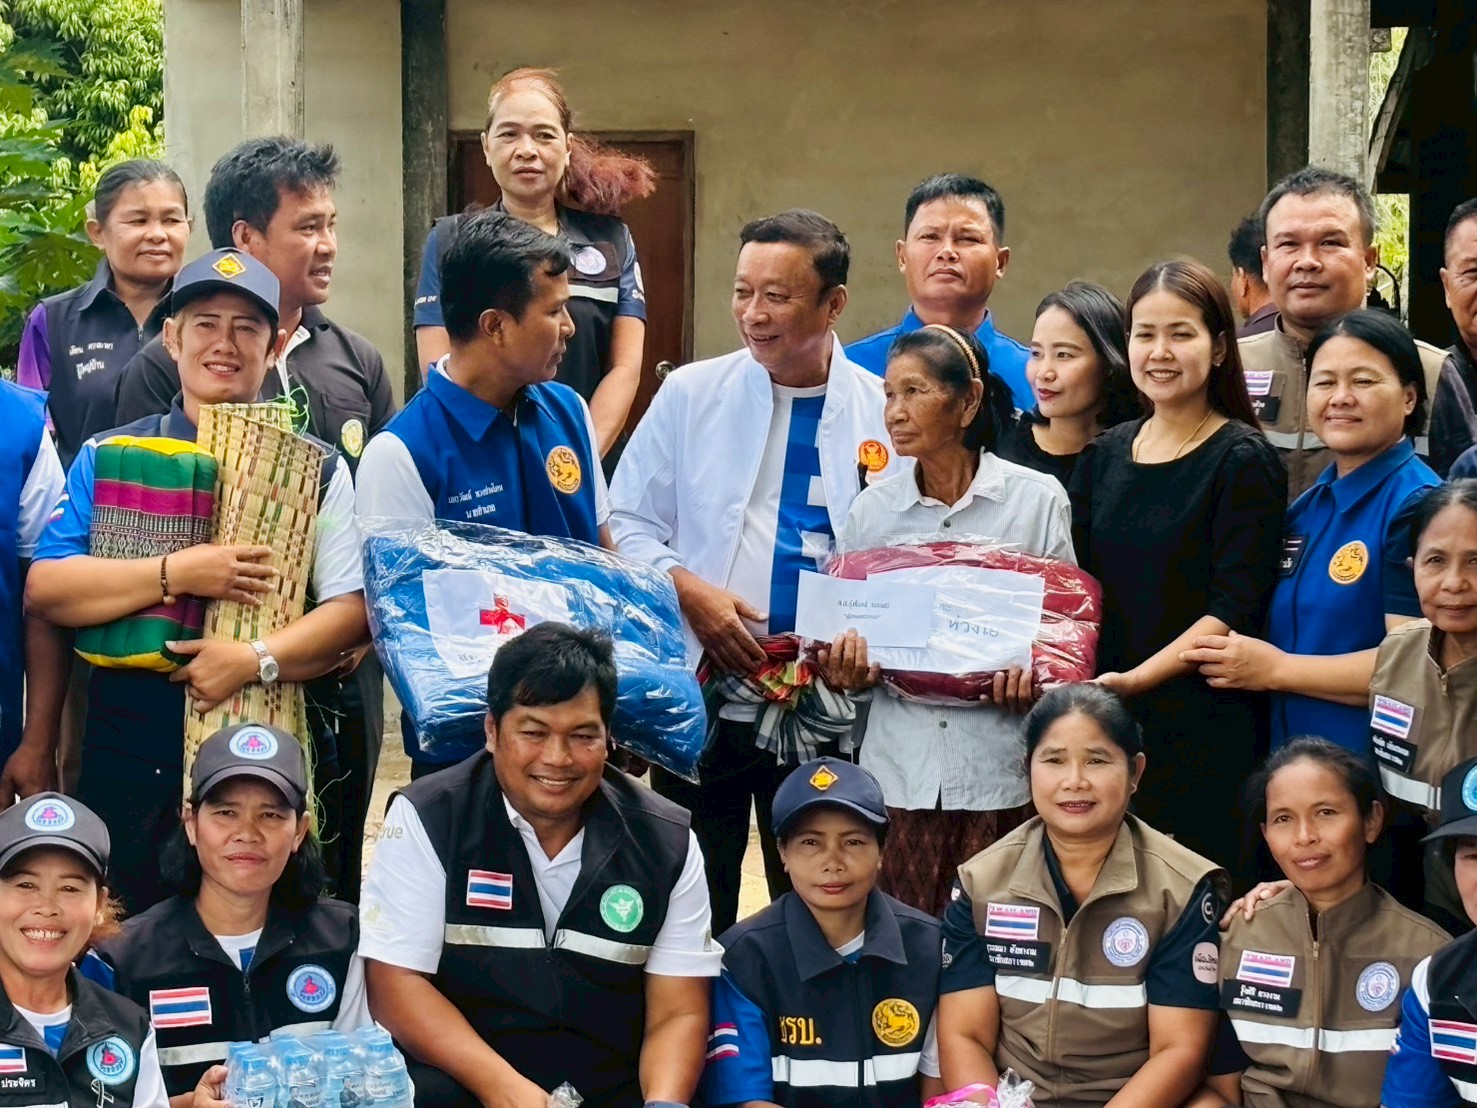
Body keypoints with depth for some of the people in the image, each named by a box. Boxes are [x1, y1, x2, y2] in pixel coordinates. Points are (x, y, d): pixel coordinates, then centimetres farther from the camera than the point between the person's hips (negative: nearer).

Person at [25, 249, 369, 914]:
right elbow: (44, 589, -3)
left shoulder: (316, 471, 8)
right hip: (127, 759, 1)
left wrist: (256, 659, -19)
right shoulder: (107, 456, 9)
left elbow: (353, 610, -3)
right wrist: (176, 574, -14)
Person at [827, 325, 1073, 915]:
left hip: (999, 770, -2)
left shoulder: (1037, 499, 0)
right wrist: (847, 662, -7)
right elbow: (844, 630, 16)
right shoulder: (872, 508, 9)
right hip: (899, 762, 2)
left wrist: (1038, 671, -16)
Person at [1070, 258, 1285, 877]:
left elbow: (1234, 611, -11)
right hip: (1104, 722, 5)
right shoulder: (1105, 455, 13)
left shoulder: (1243, 461, -5)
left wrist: (1136, 678, -20)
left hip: (1204, 730, -5)